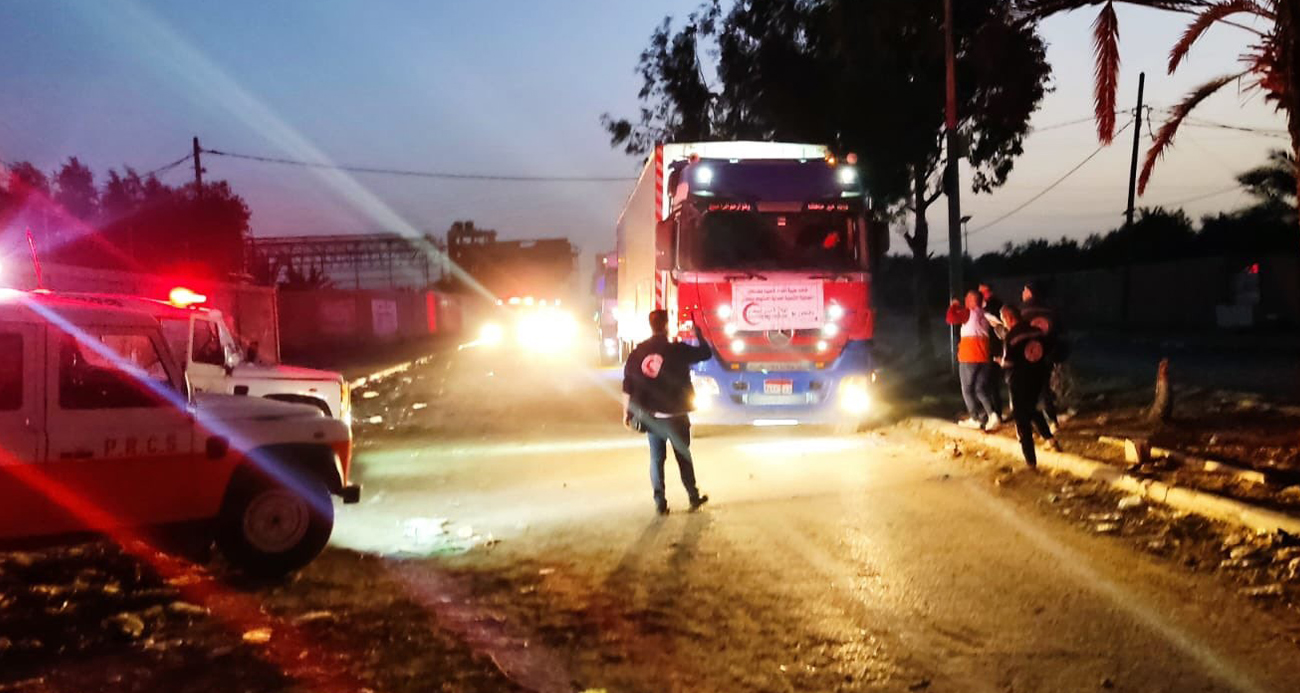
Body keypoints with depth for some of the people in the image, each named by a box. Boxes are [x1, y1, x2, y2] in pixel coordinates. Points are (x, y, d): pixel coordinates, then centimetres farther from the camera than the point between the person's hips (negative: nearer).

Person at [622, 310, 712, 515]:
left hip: (650, 415, 3)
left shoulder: (637, 353, -2)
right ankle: (694, 497, 20)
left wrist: (627, 411, 7)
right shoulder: (677, 350, -11)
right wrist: (698, 333, 14)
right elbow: (706, 353, 0)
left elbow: (628, 386, -1)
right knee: (683, 456, 12)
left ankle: (660, 502, 8)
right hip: (675, 414, -2)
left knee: (656, 458, 10)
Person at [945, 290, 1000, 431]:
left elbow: (951, 319, -17)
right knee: (981, 389, 9)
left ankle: (976, 418, 4)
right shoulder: (985, 315, 13)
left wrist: (953, 306, 0)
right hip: (984, 357, 6)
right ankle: (992, 414, -10)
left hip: (968, 357, -6)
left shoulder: (968, 313, -8)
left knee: (967, 389, 6)